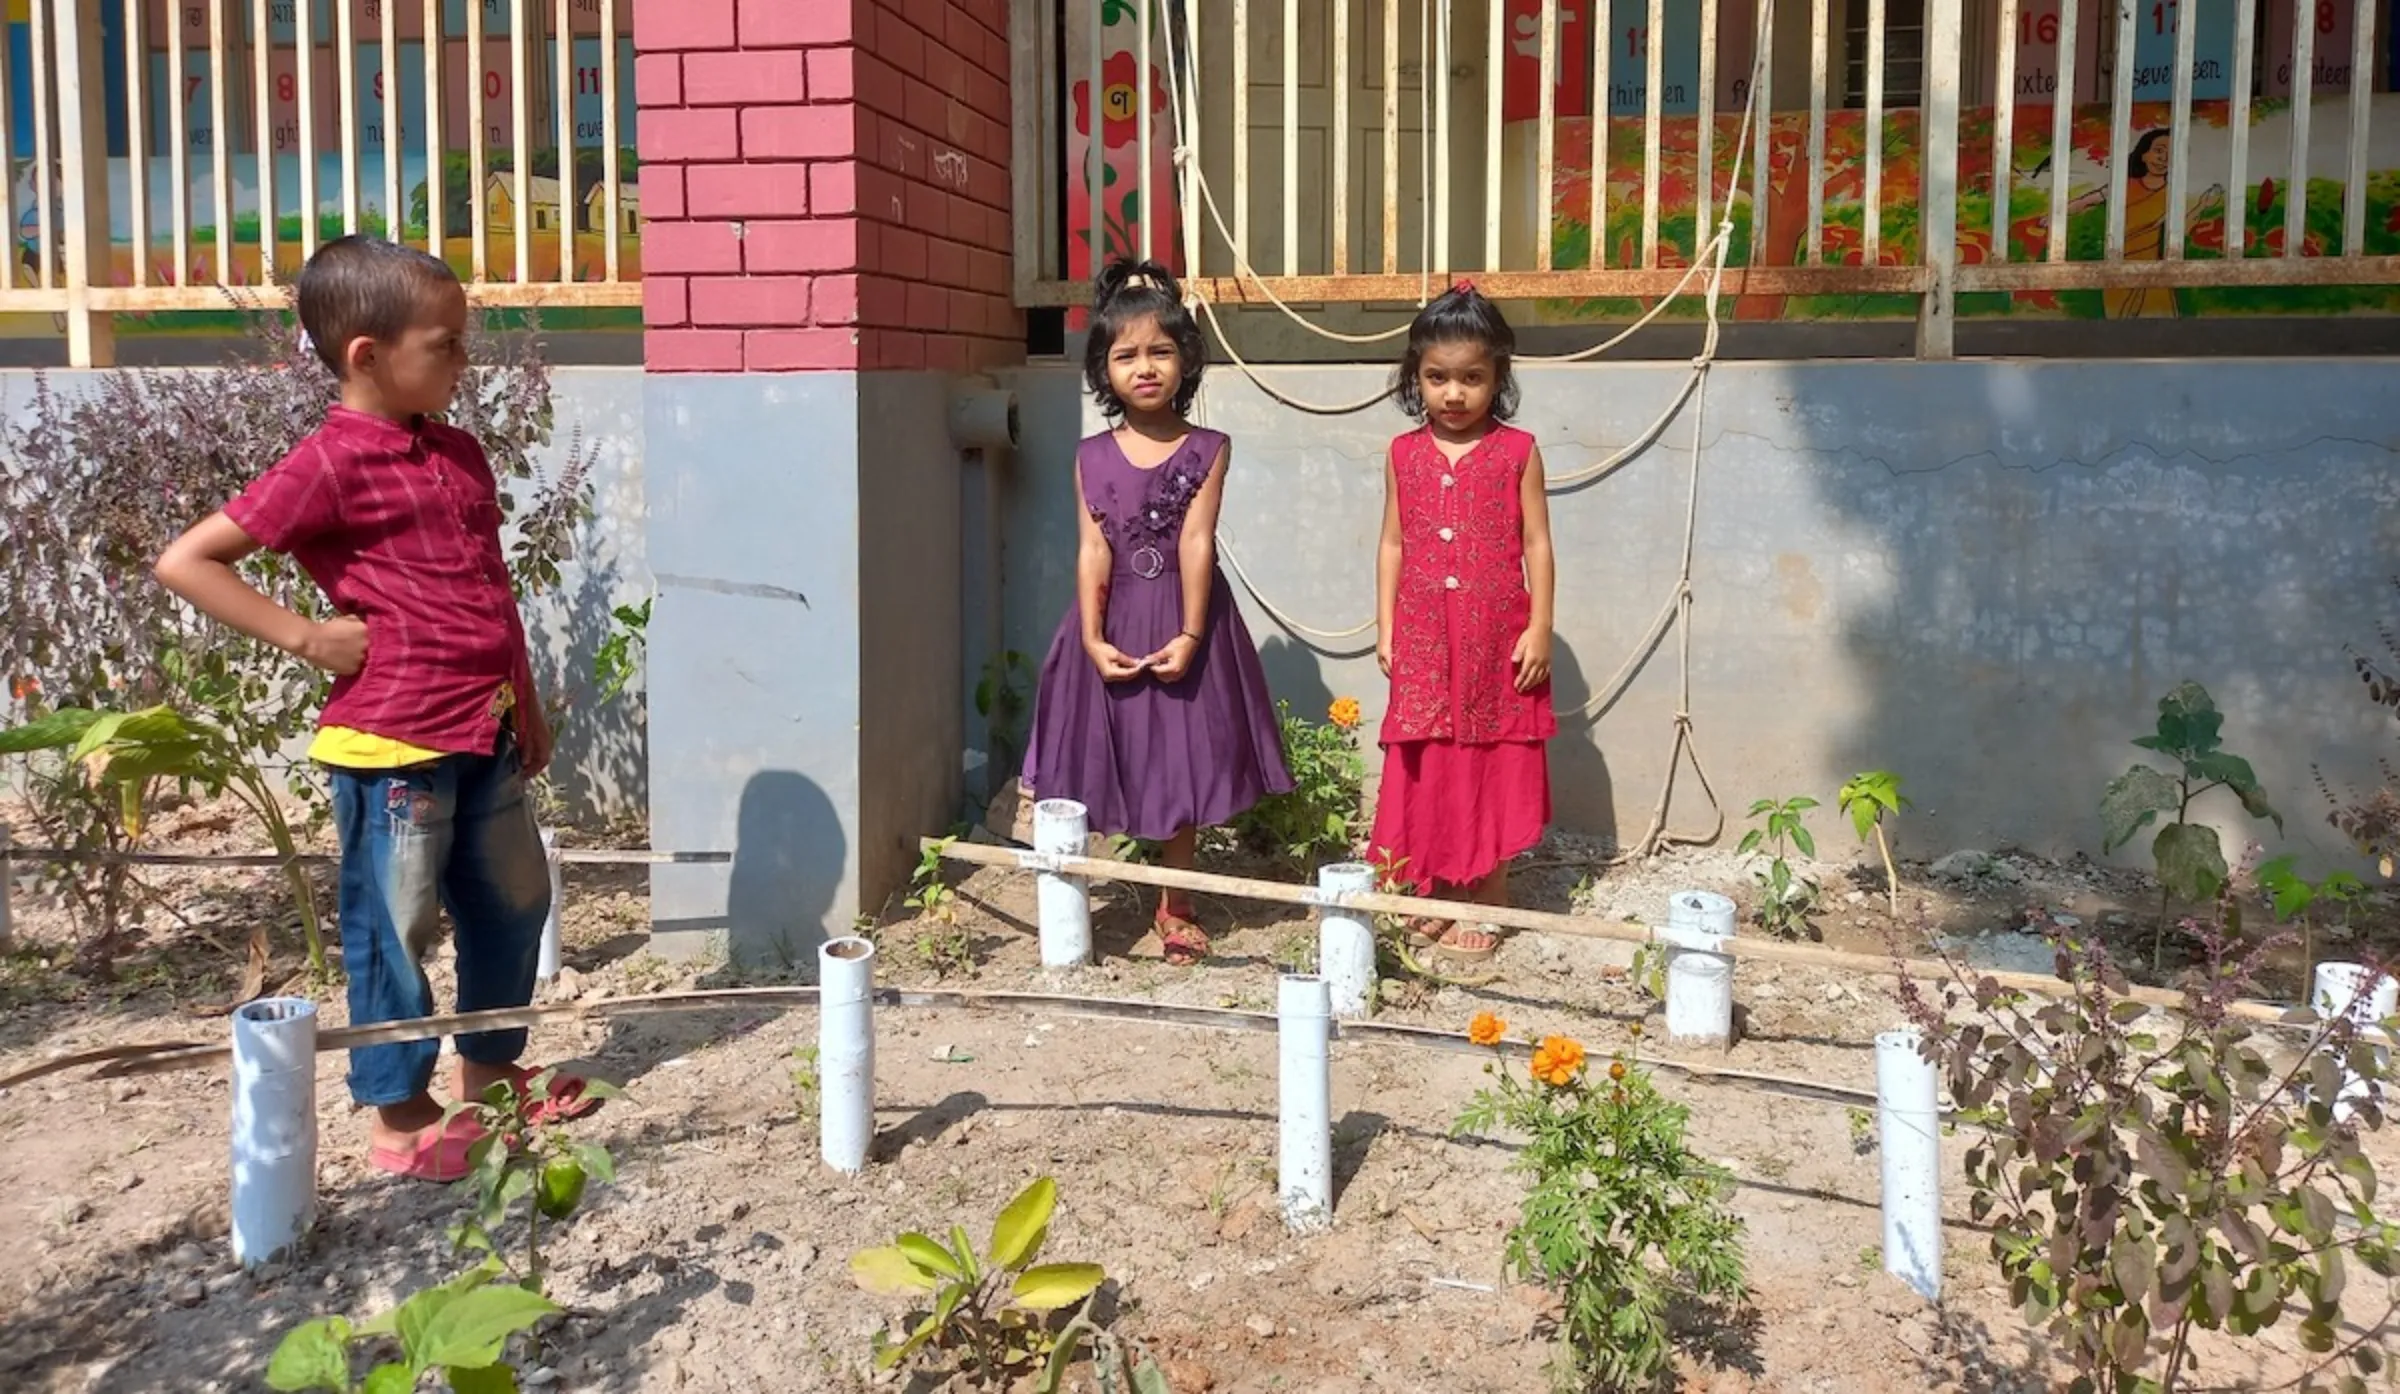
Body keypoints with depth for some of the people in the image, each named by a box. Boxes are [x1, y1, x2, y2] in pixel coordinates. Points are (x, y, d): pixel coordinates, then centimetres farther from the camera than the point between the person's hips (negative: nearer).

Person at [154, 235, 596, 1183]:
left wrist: (527, 707, 19)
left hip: (484, 736, 8)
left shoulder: (459, 454, 11)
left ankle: (490, 1071, 36)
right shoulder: (330, 466, -12)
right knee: (395, 929, 4)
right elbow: (185, 562, -12)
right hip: (391, 744, -8)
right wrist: (304, 635, -14)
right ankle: (400, 1119, 17)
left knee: (513, 903, 18)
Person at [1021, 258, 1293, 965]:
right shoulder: (1092, 456, 2)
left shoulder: (1208, 450, -3)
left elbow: (1196, 542, -10)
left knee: (1182, 764, 9)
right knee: (1101, 765, 3)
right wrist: (1092, 637, -11)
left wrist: (1190, 635, -15)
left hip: (1181, 622, -1)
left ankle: (1176, 904, 24)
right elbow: (1093, 549, -3)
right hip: (1113, 621, 1)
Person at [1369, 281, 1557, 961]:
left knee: (1492, 772, 4)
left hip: (1497, 638, -2)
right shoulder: (1404, 455, 5)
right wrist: (1386, 627, 5)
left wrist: (1539, 630, -7)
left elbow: (1537, 546, -2)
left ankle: (1487, 904, 15)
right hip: (1423, 640, 3)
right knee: (1429, 770, 7)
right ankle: (1440, 897, 20)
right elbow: (1393, 545, 9)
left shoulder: (1517, 452, -2)